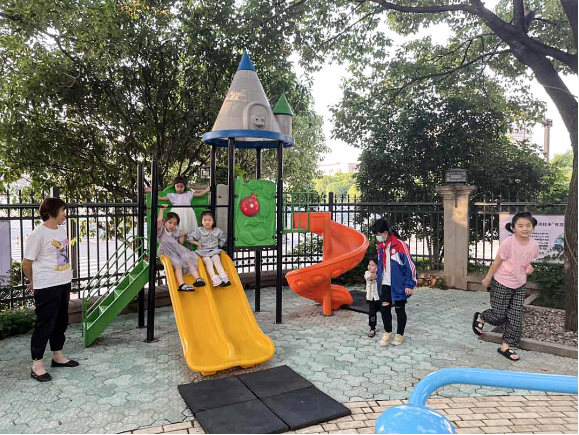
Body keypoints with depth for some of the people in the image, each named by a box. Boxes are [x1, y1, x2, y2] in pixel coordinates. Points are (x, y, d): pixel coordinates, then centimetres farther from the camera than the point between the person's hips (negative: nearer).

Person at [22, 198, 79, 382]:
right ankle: (37, 365, 14)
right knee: (44, 324, 1)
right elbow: (26, 263, -8)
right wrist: (34, 282, 7)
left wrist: (66, 281, 18)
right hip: (47, 287, -8)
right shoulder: (38, 233, -15)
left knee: (61, 322, 17)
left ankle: (57, 356, 33)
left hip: (63, 284, 8)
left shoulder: (62, 230, 9)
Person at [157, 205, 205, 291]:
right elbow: (159, 221, -16)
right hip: (167, 252, -5)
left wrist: (182, 236, 5)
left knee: (189, 259, -20)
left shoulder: (176, 231, 19)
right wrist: (162, 210, -9)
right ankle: (181, 285, -38)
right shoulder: (161, 230, 4)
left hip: (178, 250, 5)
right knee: (177, 264, -29)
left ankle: (197, 278, -26)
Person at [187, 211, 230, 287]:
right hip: (204, 252, -2)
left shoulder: (217, 231, 8)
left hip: (214, 251, 2)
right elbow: (189, 237, 0)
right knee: (208, 262, -28)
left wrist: (219, 244, 11)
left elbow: (222, 239, 26)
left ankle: (224, 277, -42)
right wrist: (198, 243, -3)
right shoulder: (199, 231, 1)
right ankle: (214, 278, -46)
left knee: (217, 261, -26)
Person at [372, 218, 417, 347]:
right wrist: (378, 275, 14)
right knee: (385, 308, 3)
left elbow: (410, 265, -15)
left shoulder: (400, 245, -19)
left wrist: (410, 284, -14)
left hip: (399, 284, -5)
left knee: (399, 310, 9)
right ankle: (388, 332, 23)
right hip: (385, 284, 5)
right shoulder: (380, 246, 3)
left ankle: (400, 335, 26)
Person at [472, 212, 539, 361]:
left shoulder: (534, 245, -6)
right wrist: (487, 279, -5)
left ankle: (506, 347, 18)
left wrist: (530, 267, -11)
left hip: (520, 285, 5)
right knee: (499, 316, 4)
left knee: (515, 317, 5)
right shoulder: (508, 243, -22)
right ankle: (480, 317, 36)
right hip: (502, 284, -5)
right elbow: (497, 261, -13)